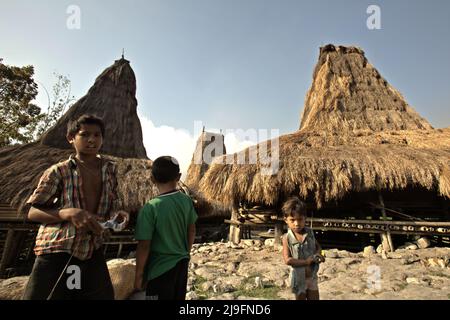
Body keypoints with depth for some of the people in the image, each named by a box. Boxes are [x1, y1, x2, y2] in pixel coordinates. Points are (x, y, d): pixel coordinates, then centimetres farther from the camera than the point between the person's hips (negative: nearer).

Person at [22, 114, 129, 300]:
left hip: (92, 251, 4)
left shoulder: (109, 169, 7)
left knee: (105, 295, 10)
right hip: (56, 252, -3)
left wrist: (117, 214, -8)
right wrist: (67, 213, -24)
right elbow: (33, 212, -5)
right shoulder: (58, 172, -5)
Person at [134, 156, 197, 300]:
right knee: (179, 297, 23)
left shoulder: (150, 208, -22)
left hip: (160, 269, -5)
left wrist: (139, 275, -3)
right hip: (182, 264, 5)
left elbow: (144, 246, -17)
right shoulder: (187, 200, -7)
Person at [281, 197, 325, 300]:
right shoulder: (287, 237, -18)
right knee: (300, 297, 14)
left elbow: (318, 246, 9)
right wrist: (306, 262, -25)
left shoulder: (310, 233, -7)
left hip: (312, 275, 3)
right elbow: (287, 260, -22)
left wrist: (318, 254, -13)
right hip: (299, 277, -3)